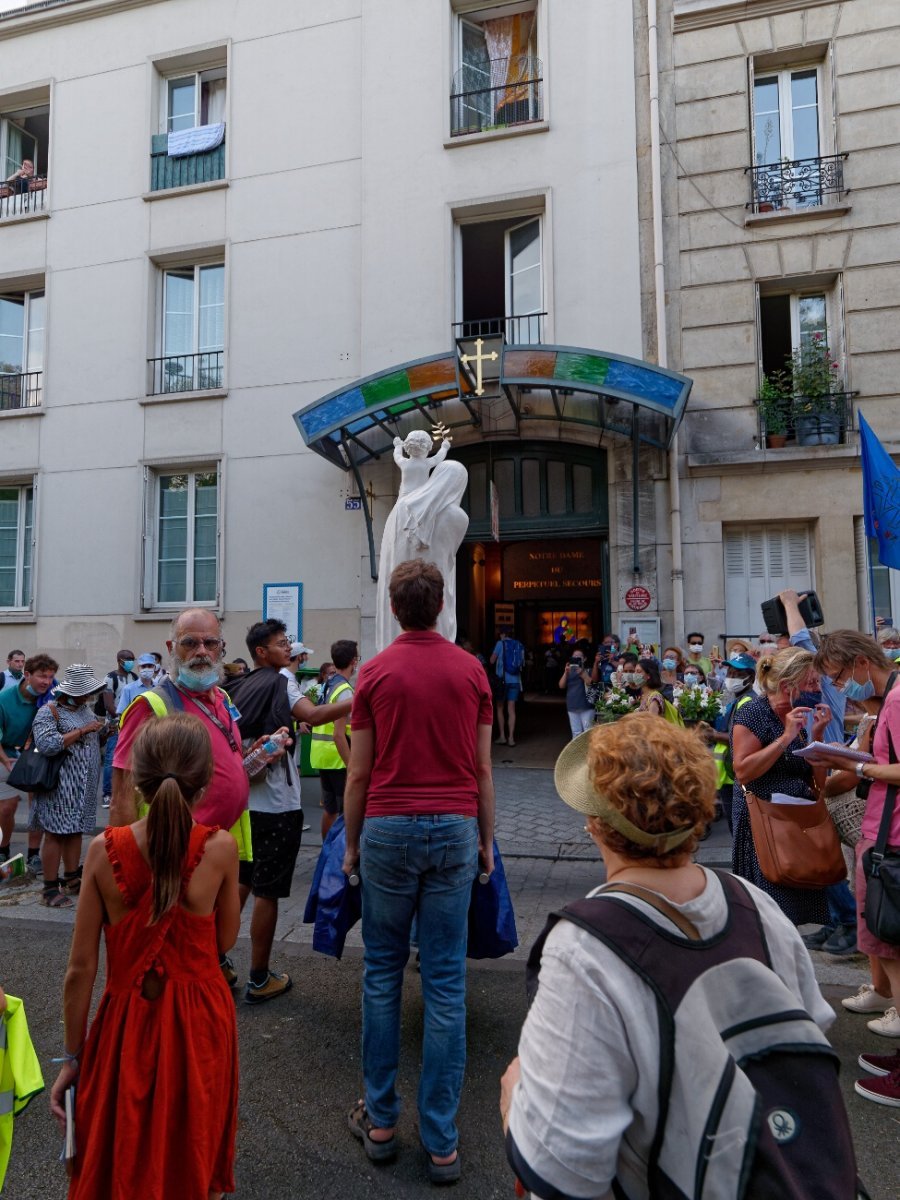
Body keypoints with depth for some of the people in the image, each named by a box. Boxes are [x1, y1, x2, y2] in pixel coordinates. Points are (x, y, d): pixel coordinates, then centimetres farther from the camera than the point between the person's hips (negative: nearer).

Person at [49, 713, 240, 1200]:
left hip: (126, 1023, 1)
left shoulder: (104, 850, -16)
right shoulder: (220, 848, -19)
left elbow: (80, 969, -10)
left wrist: (72, 1057, 3)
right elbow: (225, 940, -4)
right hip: (199, 1026, 0)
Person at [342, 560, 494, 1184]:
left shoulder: (376, 671, -2)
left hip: (388, 828, 0)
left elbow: (359, 772, 0)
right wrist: (487, 838, 13)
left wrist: (352, 843, 12)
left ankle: (380, 1120, 27)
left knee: (383, 974, 14)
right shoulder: (472, 669, 1)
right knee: (446, 982, 7)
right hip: (456, 829, 1)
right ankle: (441, 1143, 17)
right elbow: (483, 768, 3)